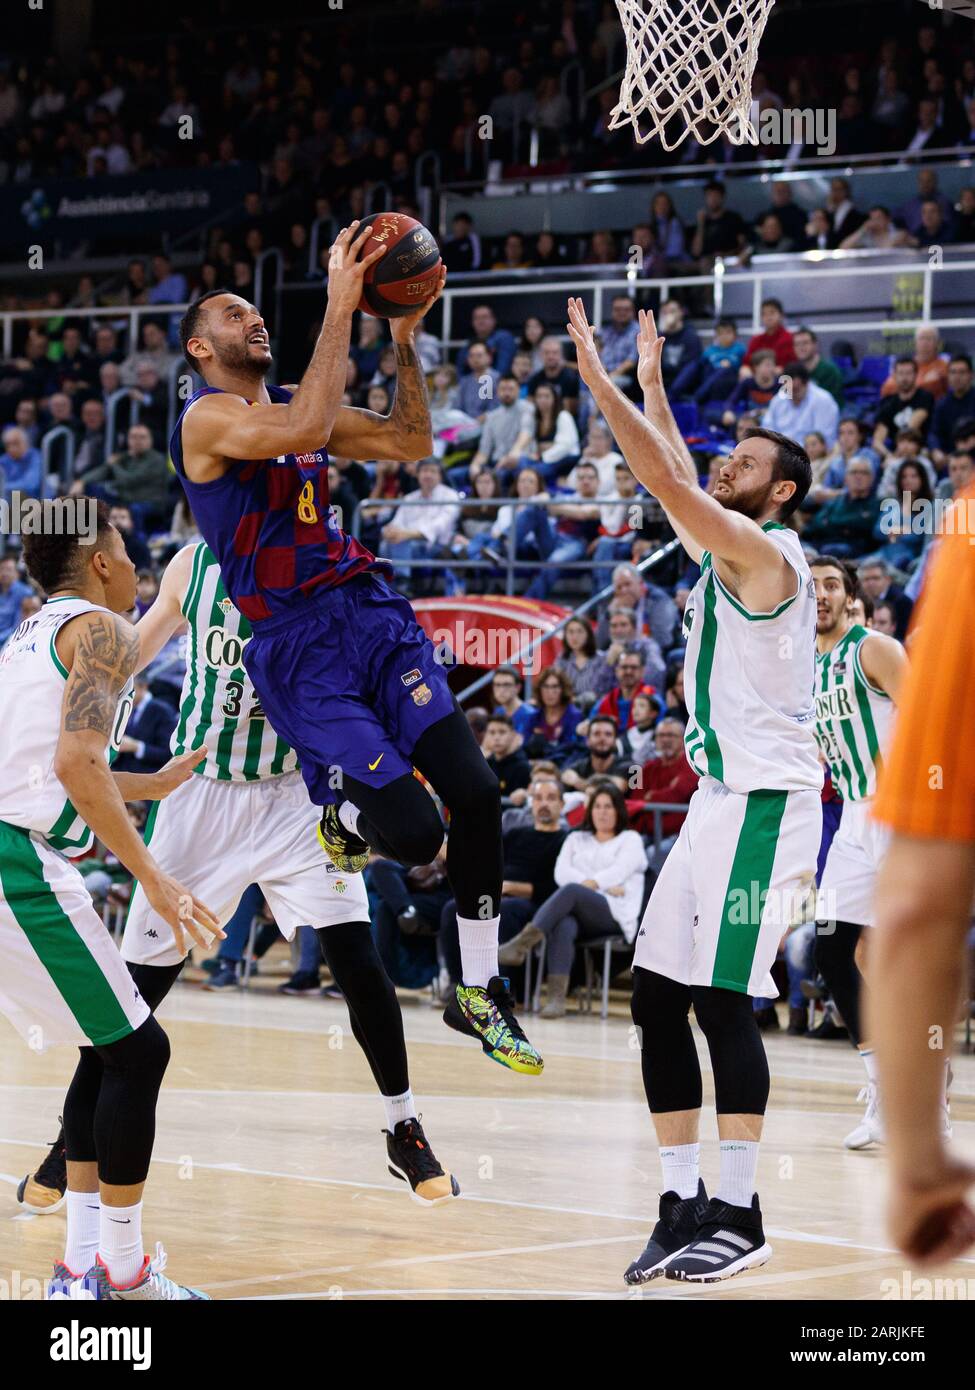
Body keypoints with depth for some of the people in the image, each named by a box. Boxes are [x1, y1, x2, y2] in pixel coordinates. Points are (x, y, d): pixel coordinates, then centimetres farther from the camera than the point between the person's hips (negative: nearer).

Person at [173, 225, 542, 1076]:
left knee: (476, 793, -7)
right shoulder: (209, 417, -6)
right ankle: (346, 814, 22)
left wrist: (405, 338, 8)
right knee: (415, 833, -18)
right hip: (297, 645, -7)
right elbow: (303, 429, -26)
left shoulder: (293, 403, 18)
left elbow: (411, 444, 18)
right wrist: (340, 309, -22)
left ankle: (480, 993, 8)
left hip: (373, 613, 7)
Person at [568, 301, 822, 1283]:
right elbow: (678, 489, 33)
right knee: (657, 996, 5)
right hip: (720, 797, 10)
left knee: (722, 998, -13)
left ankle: (740, 1214, -9)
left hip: (765, 802, -10)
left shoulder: (766, 554, -10)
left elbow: (670, 486, -19)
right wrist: (651, 386, 33)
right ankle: (684, 1203, 8)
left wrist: (598, 381, -15)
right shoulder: (723, 552, 17)